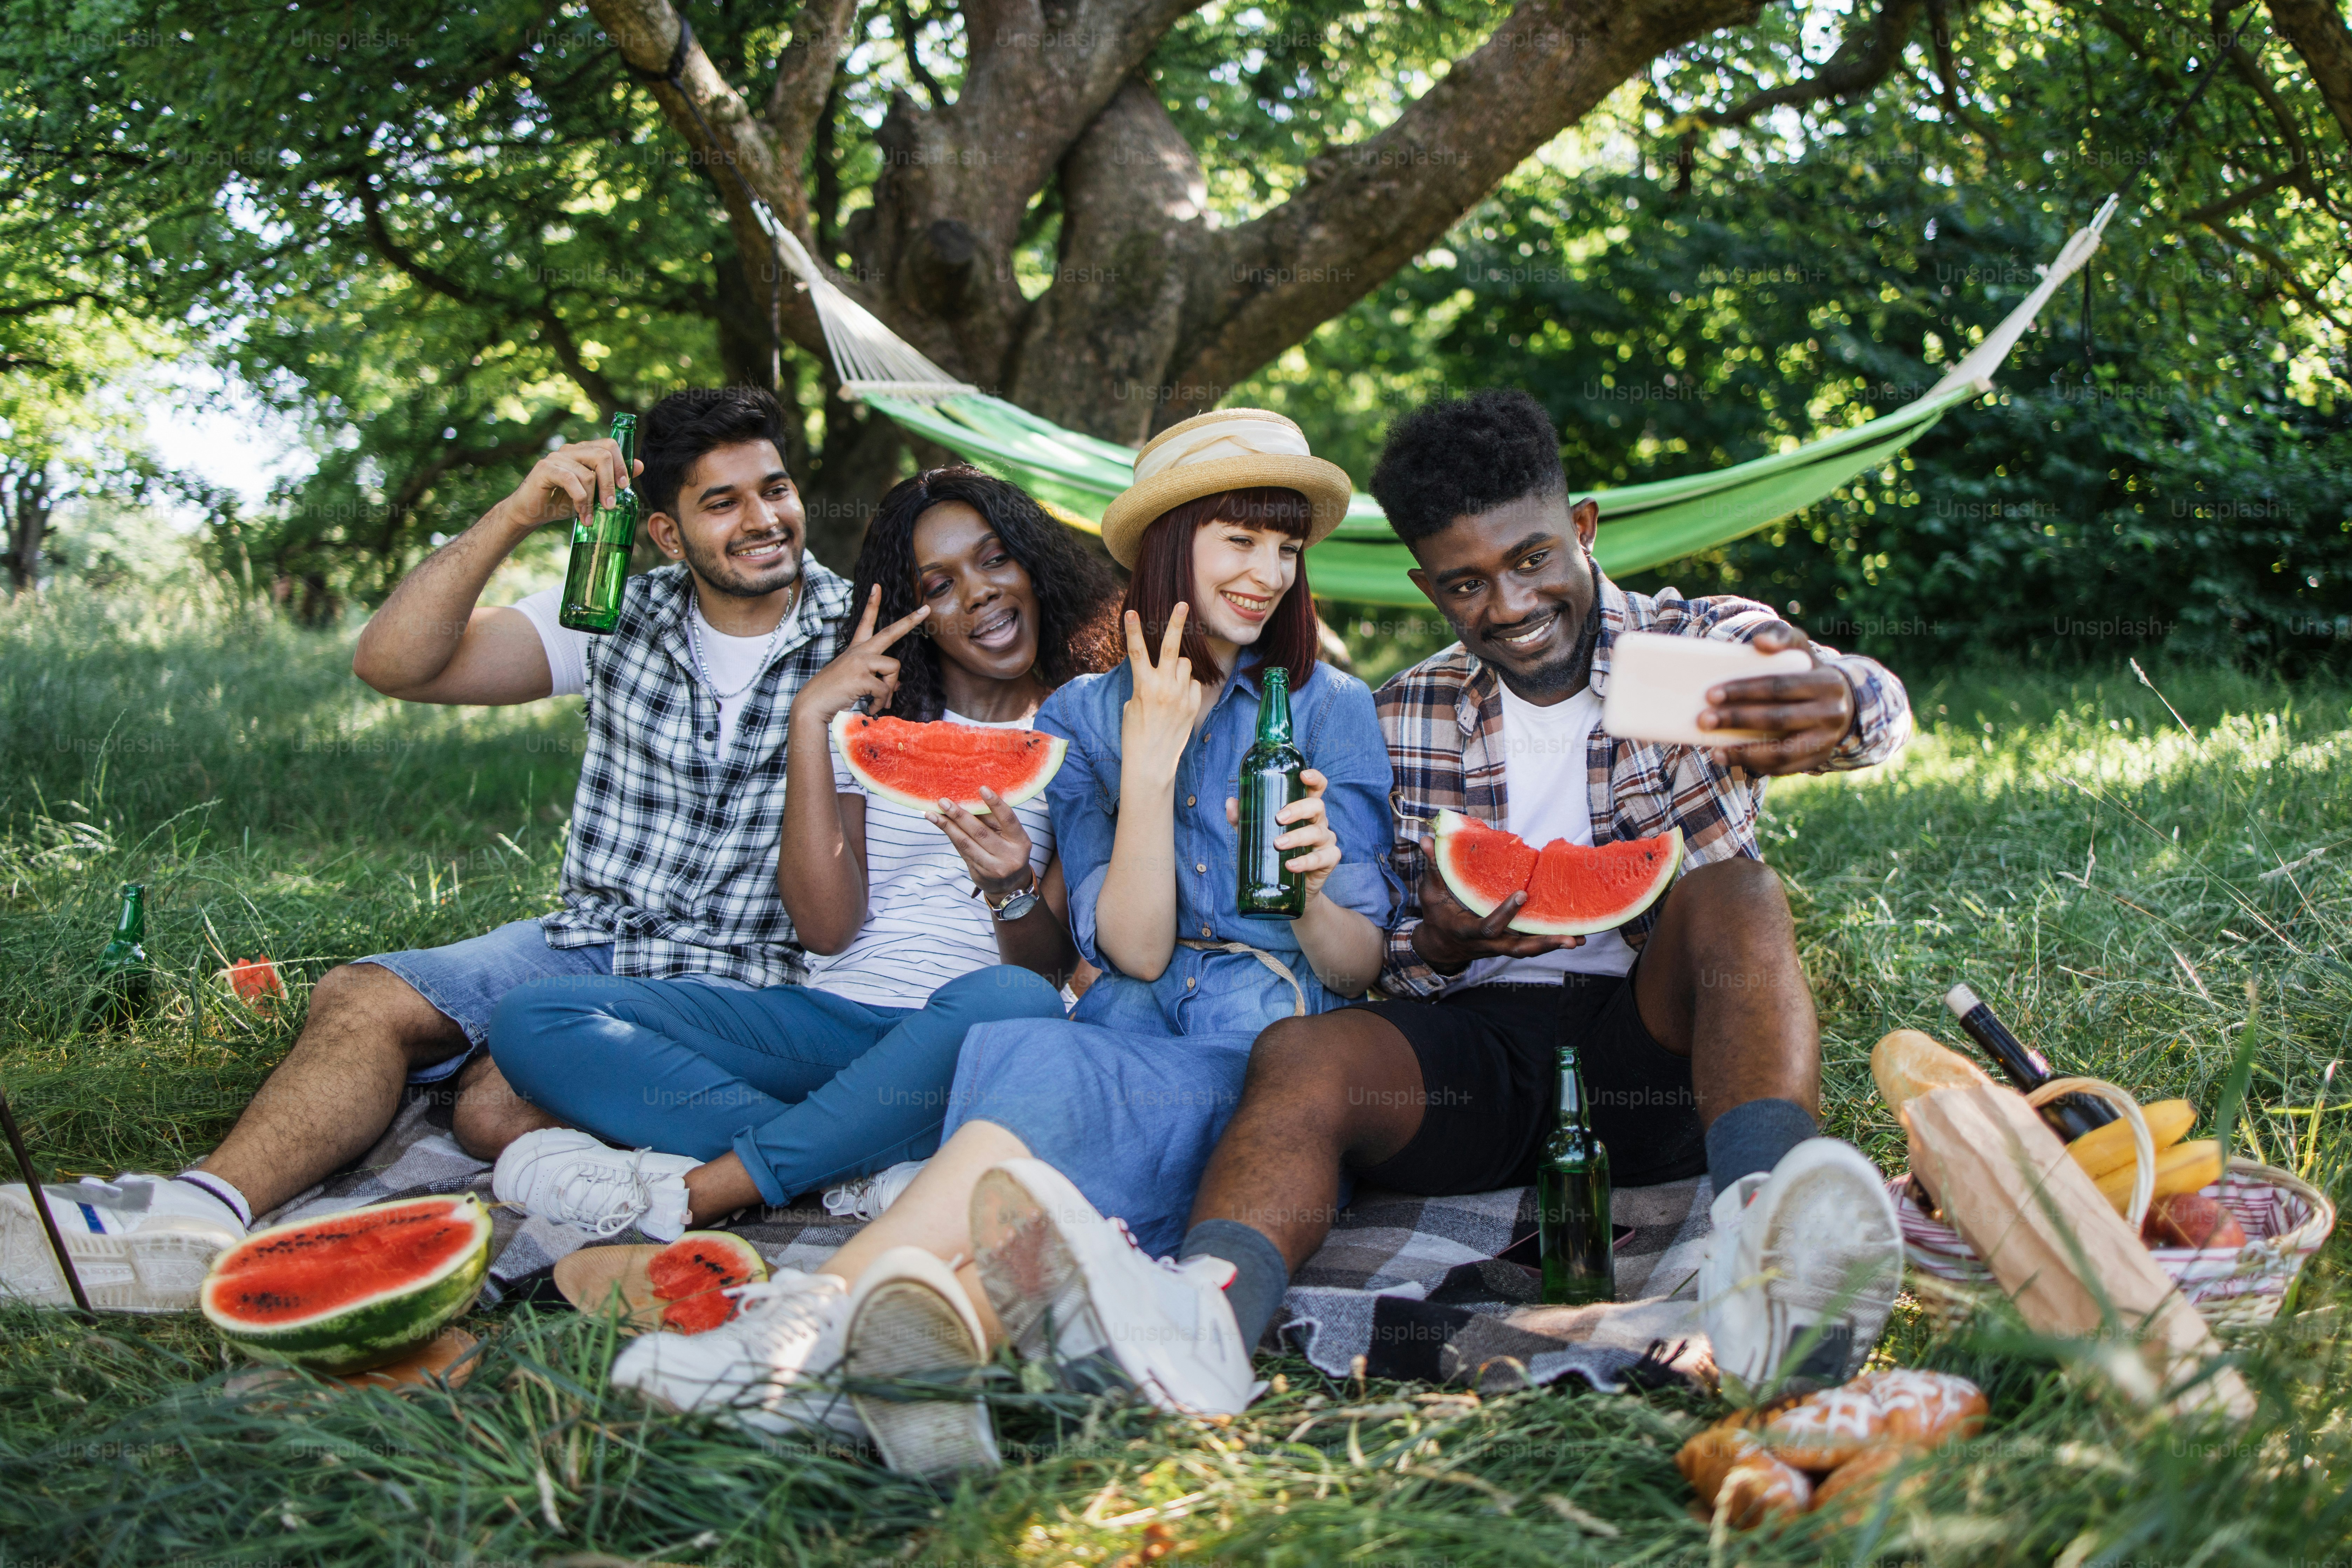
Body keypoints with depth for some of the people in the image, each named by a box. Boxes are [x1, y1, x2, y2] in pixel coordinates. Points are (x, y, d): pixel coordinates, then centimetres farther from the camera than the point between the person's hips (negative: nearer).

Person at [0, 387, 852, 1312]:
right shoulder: (618, 612, 6)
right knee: (363, 998, -20)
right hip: (585, 939, 5)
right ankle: (207, 1207, -37)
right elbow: (394, 665, -5)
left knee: (499, 1109, -29)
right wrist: (517, 516, -16)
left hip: (736, 980, -5)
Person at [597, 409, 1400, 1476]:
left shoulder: (1331, 709, 13)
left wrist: (1324, 880, -14)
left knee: (1050, 1074, -35)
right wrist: (1150, 759, -9)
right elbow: (1133, 952, 1)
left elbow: (1354, 969, 8)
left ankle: (823, 1317, -52)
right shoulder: (1083, 718, 14)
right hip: (1134, 1036, 2)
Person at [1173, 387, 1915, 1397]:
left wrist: (1835, 712, -44)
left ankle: (1766, 1242, -57)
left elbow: (1878, 707, -17)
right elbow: (1365, 957, 13)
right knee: (1298, 1056, -28)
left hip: (1655, 1031, -1)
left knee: (1737, 895, -31)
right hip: (1474, 1048, 2)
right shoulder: (1402, 723, 13)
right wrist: (1437, 946, -14)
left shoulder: (1703, 645, 5)